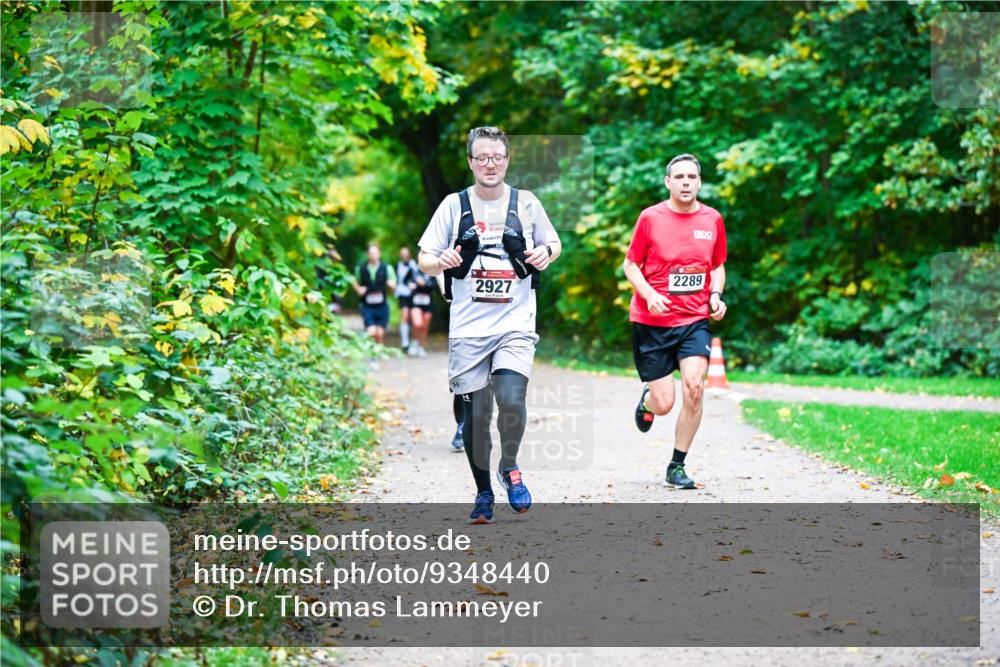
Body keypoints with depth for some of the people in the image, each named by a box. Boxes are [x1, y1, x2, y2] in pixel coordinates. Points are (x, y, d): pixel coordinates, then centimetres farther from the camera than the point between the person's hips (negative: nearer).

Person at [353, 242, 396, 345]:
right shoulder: (361, 268, 0)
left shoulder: (387, 268, -2)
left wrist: (391, 284, -22)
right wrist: (359, 289, -5)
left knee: (380, 333, 4)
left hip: (382, 306, 1)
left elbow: (394, 286, 1)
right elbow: (355, 283, 15)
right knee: (371, 332, -14)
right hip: (367, 306, -1)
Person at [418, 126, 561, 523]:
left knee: (511, 399, -20)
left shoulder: (527, 203, 5)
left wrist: (547, 253, -5)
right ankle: (483, 493, 20)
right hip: (468, 327, 1)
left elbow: (554, 243, 18)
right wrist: (441, 262, -18)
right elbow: (423, 259, 5)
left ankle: (509, 468, 7)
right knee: (475, 414, 1)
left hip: (515, 323, -1)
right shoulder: (454, 205, 4)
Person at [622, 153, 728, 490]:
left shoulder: (712, 219, 4)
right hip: (652, 322, -2)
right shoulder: (650, 217, -4)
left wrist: (716, 296, -2)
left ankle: (677, 467, -2)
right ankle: (647, 399, 38)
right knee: (664, 404, -4)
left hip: (695, 320, 2)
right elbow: (630, 264, 3)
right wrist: (649, 295, -15)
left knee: (694, 386, -19)